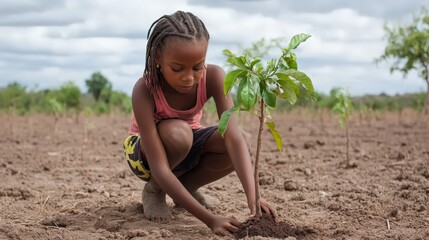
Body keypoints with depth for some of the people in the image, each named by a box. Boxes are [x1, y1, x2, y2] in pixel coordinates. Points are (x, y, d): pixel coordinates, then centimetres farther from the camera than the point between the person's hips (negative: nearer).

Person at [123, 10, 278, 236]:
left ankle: (187, 186, 1)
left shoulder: (213, 77, -27)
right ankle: (154, 190, -7)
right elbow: (160, 169, -40)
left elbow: (233, 136, -37)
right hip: (144, 152, -3)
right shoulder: (145, 90, -36)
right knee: (177, 133, -38)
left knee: (230, 145, -29)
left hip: (187, 148, 4)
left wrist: (252, 196, -52)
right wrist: (209, 219, -48)